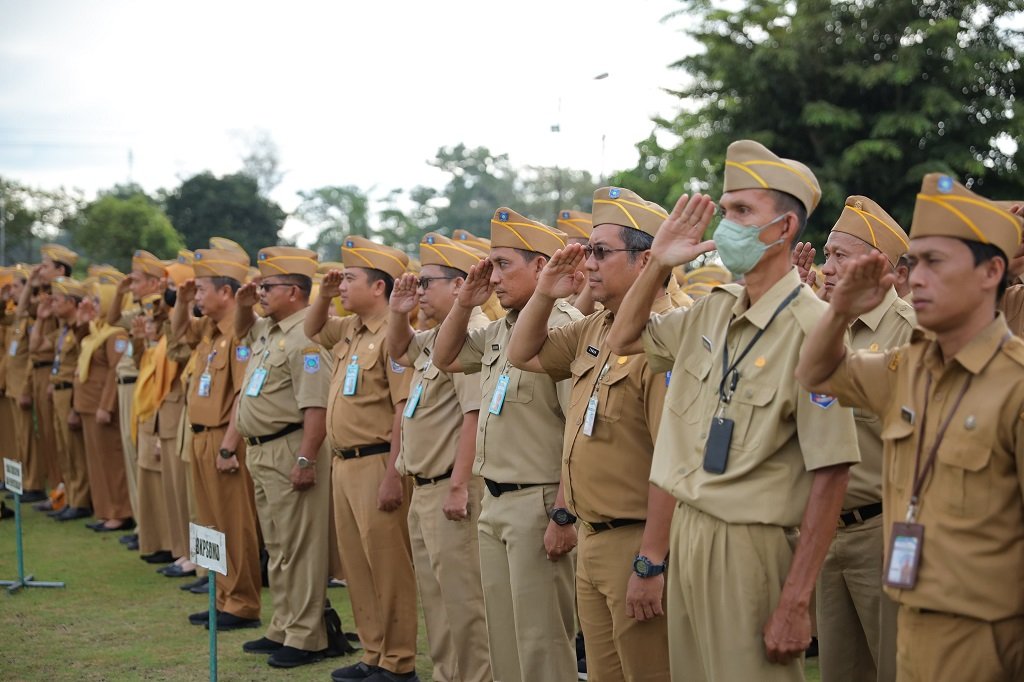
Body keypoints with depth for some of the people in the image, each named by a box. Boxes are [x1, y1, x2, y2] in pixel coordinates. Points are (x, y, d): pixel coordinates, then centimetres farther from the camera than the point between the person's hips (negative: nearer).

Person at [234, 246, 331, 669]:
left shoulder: (305, 337, -18)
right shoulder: (268, 330, 13)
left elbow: (316, 407, -24)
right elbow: (242, 333, 37)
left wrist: (305, 460, -27)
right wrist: (242, 307, 16)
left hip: (290, 450, -10)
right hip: (261, 450, 10)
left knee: (299, 548, -4)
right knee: (276, 548, 16)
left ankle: (305, 639, 3)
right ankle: (283, 629, 26)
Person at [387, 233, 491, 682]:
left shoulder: (472, 334, -17)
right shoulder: (436, 336, 14)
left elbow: (477, 414, -25)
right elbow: (398, 351, 35)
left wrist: (459, 487, -26)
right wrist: (398, 311, 15)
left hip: (452, 489, -10)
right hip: (425, 489, 11)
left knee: (464, 600, -4)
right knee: (436, 599, 17)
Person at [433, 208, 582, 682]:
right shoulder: (499, 330, 11)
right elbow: (445, 358, 27)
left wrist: (563, 514, -22)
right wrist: (465, 302, 10)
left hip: (538, 504, -9)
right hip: (495, 502, 9)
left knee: (540, 642, 0)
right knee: (502, 636, 16)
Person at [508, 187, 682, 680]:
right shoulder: (594, 330, 9)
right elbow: (524, 356, 24)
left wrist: (650, 564, -24)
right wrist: (545, 293, 7)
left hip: (637, 544, -9)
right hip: (592, 538, 9)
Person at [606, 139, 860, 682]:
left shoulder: (810, 328, -17)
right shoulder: (712, 312, 6)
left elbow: (831, 473, -18)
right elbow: (623, 340, 22)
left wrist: (795, 602, -19)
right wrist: (658, 264, 6)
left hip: (752, 548, -7)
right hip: (686, 531, 7)